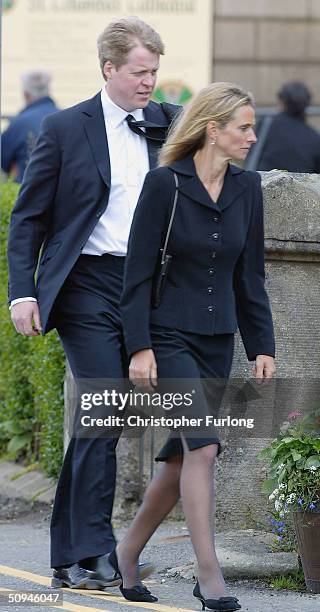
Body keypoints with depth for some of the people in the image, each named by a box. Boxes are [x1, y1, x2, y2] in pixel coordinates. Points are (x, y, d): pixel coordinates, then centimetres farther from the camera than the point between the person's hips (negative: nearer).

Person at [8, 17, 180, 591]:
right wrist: (22, 291, -8)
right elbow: (28, 216, 1)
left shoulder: (166, 125, 11)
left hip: (144, 287, 4)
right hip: (88, 286, -4)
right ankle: (95, 553, -11)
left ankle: (68, 558, 14)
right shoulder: (65, 128, -1)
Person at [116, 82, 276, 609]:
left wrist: (262, 345, 8)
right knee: (203, 446, -17)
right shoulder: (165, 183, -11)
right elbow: (138, 270, -10)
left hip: (217, 340, 6)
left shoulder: (246, 188, 6)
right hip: (169, 336, -6)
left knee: (184, 455, 10)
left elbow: (250, 274, 12)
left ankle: (127, 553, 27)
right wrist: (139, 347, -15)